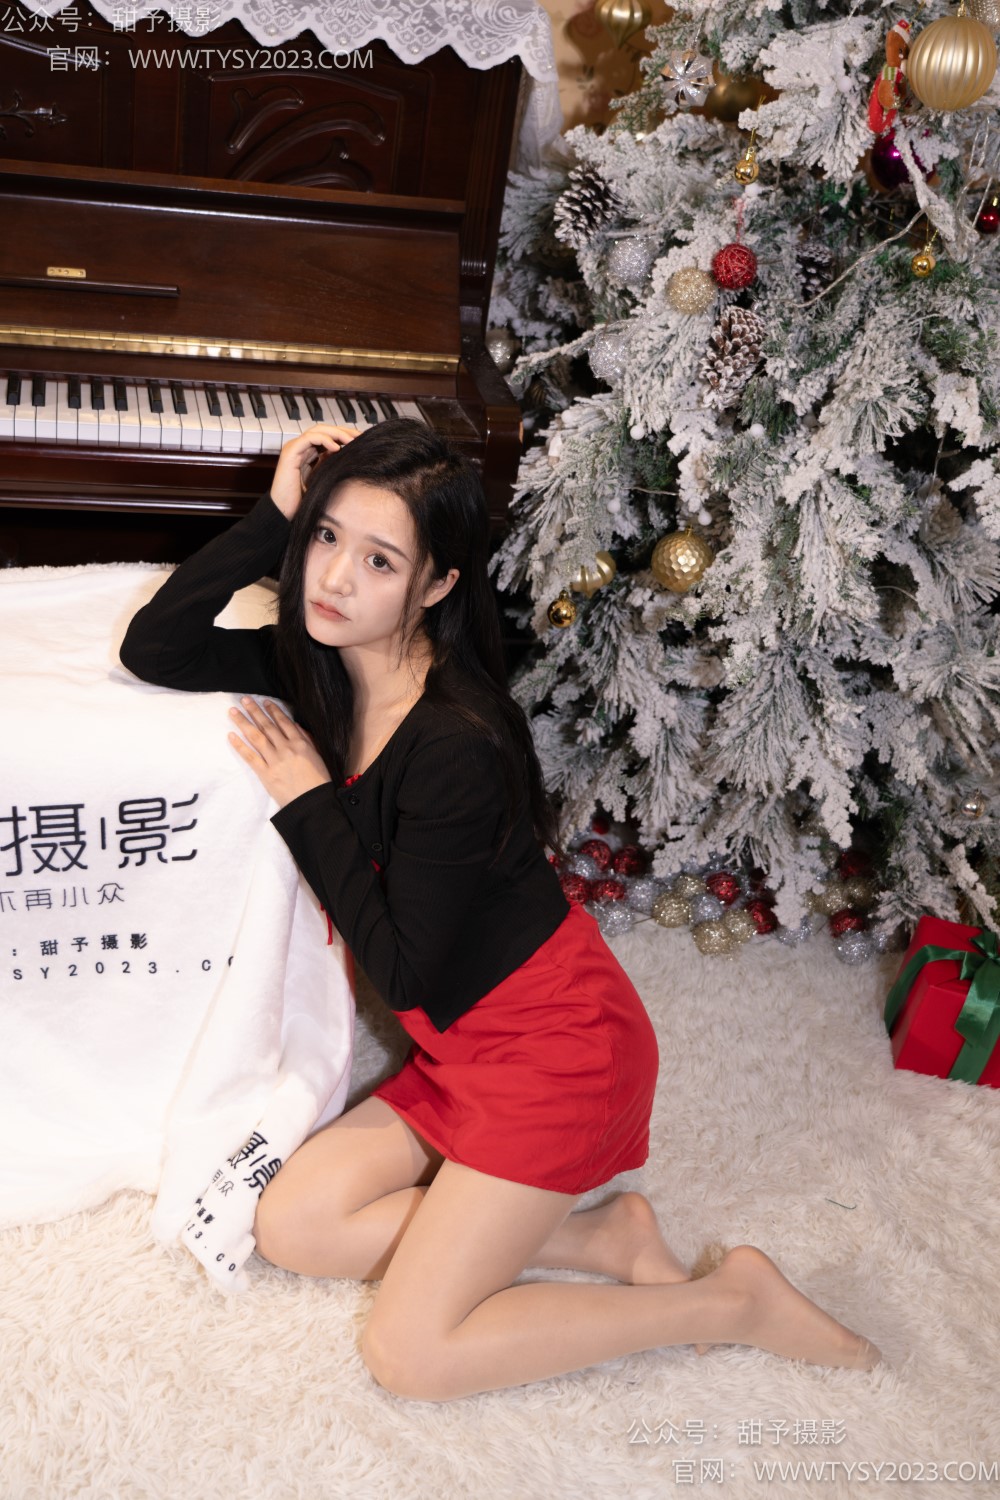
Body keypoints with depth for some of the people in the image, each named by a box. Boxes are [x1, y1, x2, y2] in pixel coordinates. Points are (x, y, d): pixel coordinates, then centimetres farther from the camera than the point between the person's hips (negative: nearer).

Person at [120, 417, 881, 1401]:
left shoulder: (457, 745, -27)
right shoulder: (325, 663, -2)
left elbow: (401, 970, -20)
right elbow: (151, 650, 0)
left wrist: (306, 803, -15)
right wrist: (274, 516, -10)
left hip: (555, 1046, -9)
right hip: (462, 1044, 9)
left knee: (410, 1357, -6)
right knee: (290, 1228, 4)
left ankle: (732, 1301, 4)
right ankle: (604, 1236, 6)